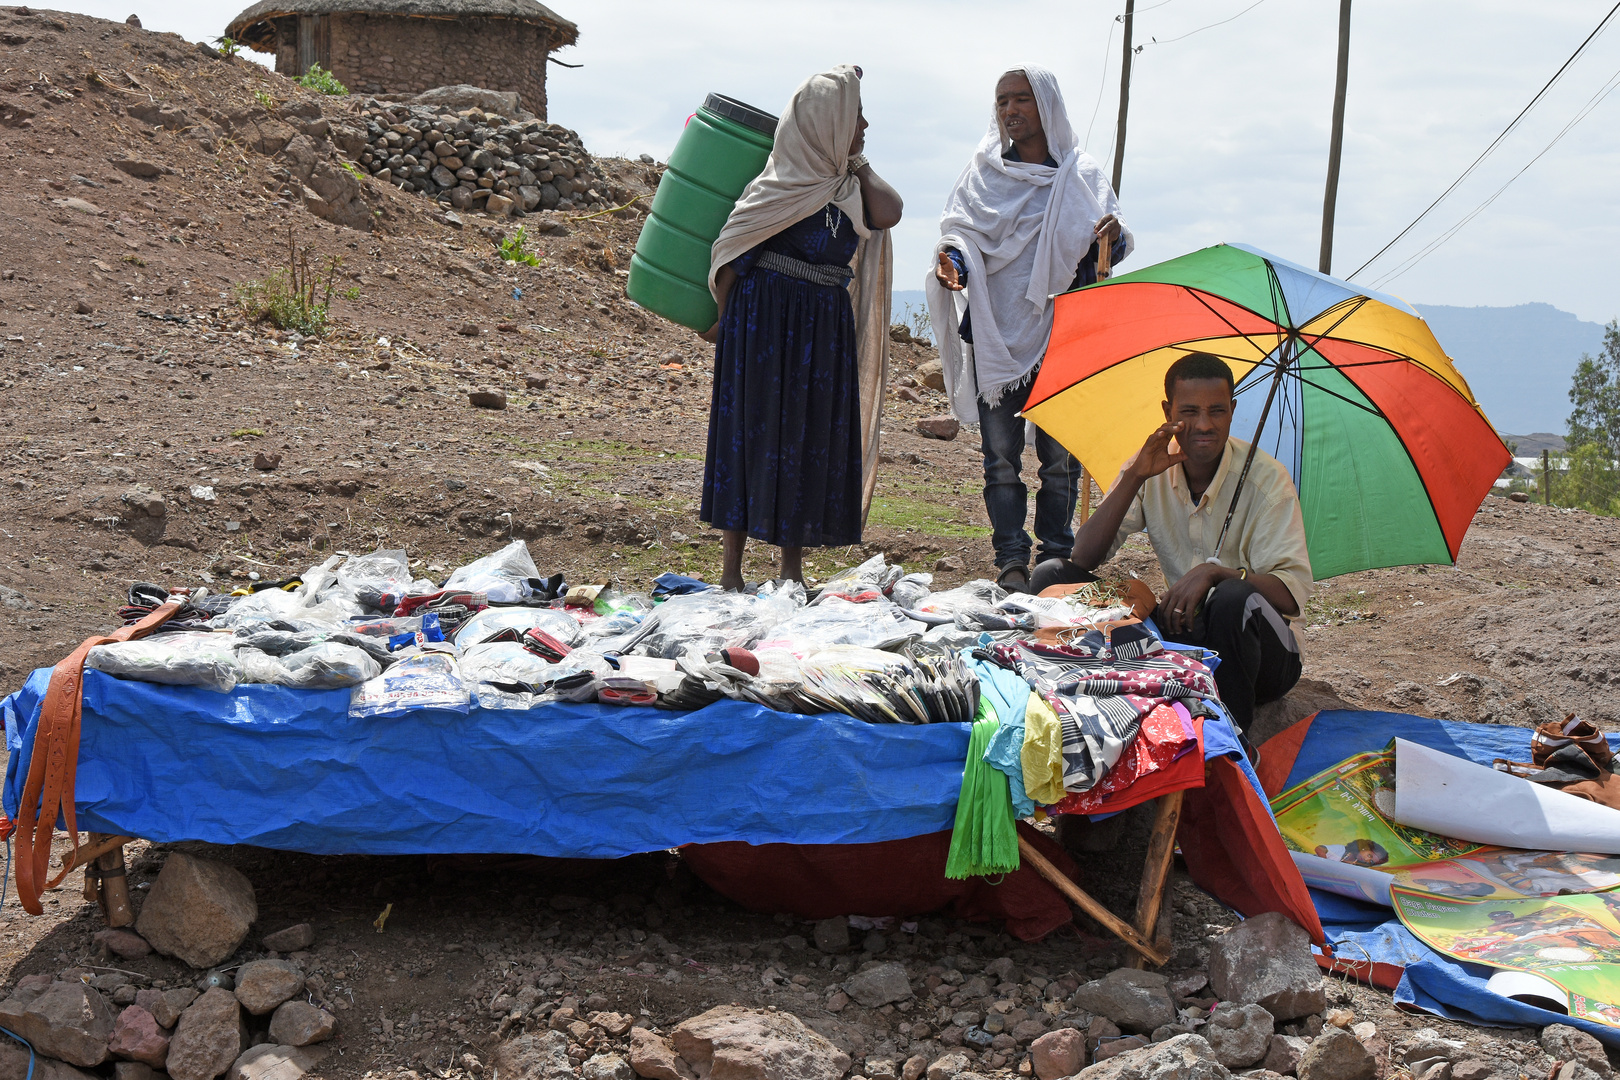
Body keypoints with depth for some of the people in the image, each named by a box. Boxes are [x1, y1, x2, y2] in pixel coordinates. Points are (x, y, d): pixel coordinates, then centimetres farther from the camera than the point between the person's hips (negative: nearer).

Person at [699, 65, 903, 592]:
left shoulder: (849, 186, 8)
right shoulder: (779, 186, -9)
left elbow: (888, 214, -11)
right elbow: (735, 254, -5)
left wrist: (857, 162, 0)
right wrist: (724, 318, -5)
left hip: (826, 327, 7)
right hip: (765, 322, -6)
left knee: (817, 439, 8)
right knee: (751, 433, -3)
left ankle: (793, 568, 17)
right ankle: (731, 569, 3)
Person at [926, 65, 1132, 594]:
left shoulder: (1080, 176, 8)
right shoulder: (983, 174, 12)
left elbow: (1106, 250, 3)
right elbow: (961, 229, 8)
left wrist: (1114, 237, -20)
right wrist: (952, 258, -15)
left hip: (1060, 332, -1)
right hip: (995, 334, 1)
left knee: (1059, 454, 0)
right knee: (1001, 454, -2)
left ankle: (1057, 556, 12)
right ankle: (1011, 561, 3)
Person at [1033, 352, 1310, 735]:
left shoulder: (1264, 478, -12)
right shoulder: (1154, 468, 0)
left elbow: (1293, 593, -19)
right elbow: (1082, 557, -8)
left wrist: (1215, 571, -36)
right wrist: (1134, 477, -19)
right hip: (1181, 635, 4)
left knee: (1233, 600, -39)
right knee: (1052, 576, -7)